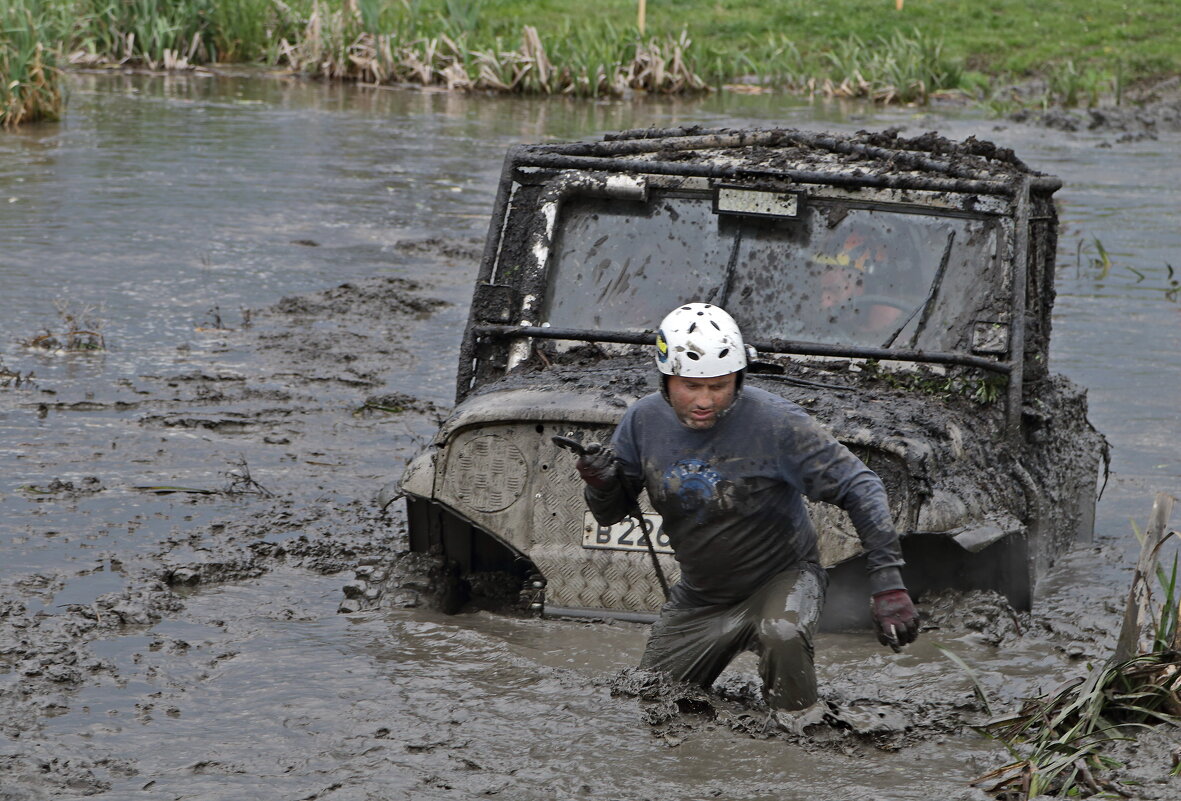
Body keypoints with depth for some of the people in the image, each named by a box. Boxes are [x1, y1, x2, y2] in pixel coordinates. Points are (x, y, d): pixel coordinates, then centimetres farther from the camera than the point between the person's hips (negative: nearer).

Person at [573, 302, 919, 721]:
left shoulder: (776, 422, -25)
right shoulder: (644, 422, -11)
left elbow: (858, 486, -21)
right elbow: (610, 514, 2)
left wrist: (886, 580, -28)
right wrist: (601, 485, -23)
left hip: (780, 577, -5)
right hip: (699, 597, 5)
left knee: (783, 636, -38)